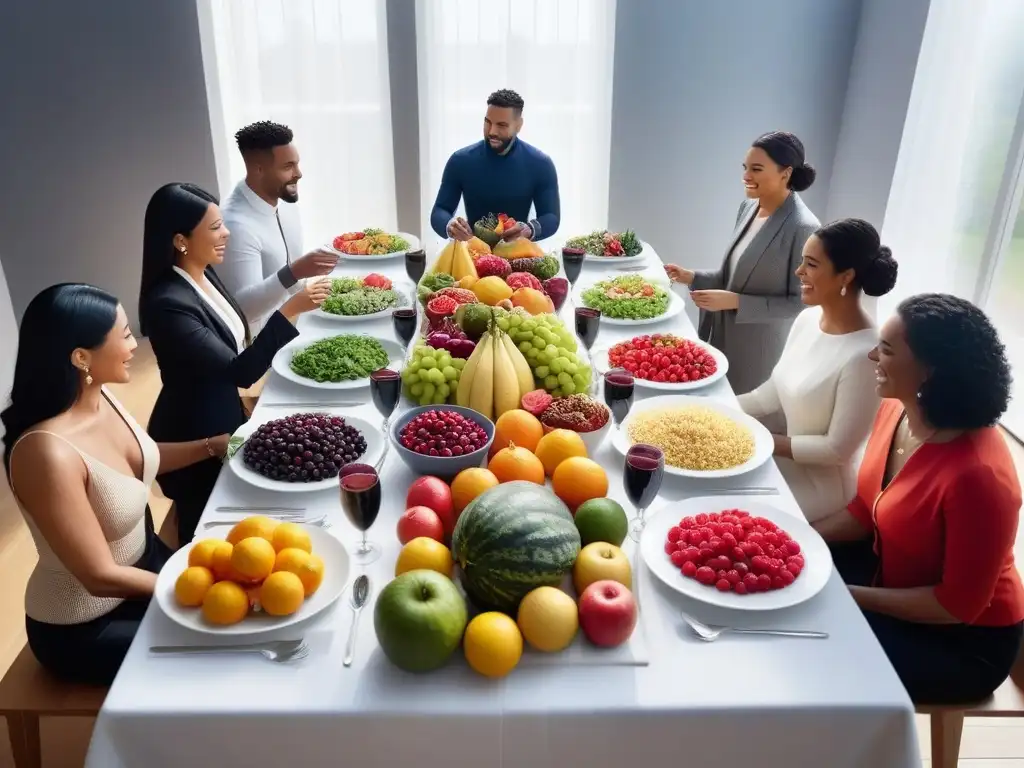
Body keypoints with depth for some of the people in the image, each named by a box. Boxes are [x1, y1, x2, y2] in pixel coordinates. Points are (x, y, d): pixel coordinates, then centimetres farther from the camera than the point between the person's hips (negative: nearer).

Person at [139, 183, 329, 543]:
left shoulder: (203, 275, -2)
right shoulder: (168, 303, -29)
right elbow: (238, 372, -31)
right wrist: (288, 311, -36)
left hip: (224, 418, 8)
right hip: (193, 438, -8)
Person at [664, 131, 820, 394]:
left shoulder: (802, 228, -21)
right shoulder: (749, 207, 2)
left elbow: (799, 302, -17)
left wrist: (736, 302, -23)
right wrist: (693, 277, -1)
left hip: (758, 349, -7)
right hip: (724, 335, 7)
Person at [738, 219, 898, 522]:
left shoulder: (862, 355, -27)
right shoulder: (807, 319, -3)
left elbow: (838, 449, -21)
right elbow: (773, 393, 7)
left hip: (822, 483, -7)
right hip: (787, 460, 7)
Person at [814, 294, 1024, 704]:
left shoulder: (977, 475, -35)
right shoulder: (896, 410, -10)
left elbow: (959, 605, -25)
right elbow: (868, 509, 4)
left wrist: (853, 596, -23)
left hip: (965, 640, -7)